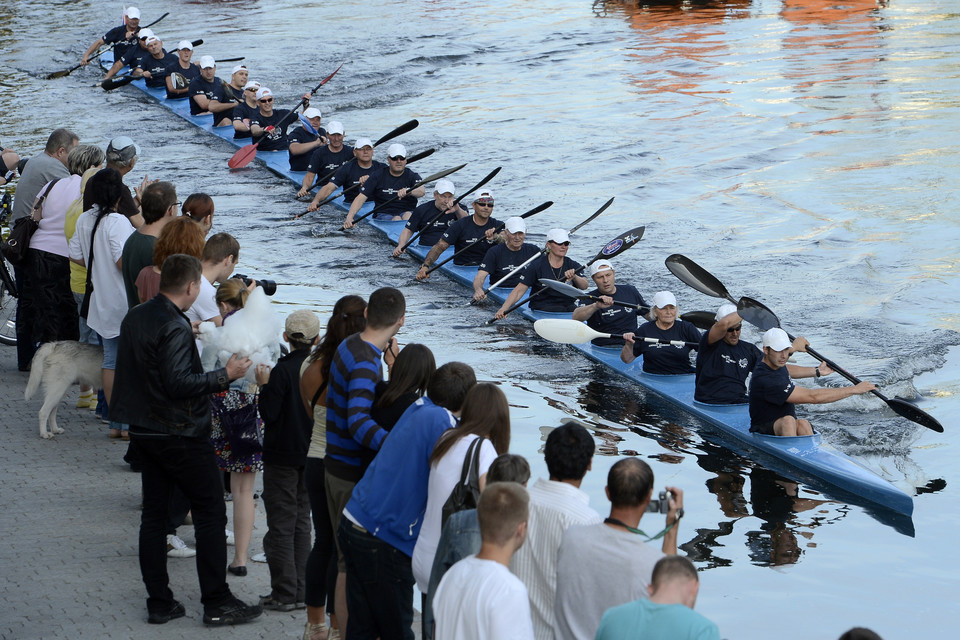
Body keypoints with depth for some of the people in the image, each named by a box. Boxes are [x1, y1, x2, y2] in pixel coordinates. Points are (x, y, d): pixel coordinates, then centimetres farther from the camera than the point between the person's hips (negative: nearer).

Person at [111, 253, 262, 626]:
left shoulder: (135, 318, 7)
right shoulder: (175, 327, -21)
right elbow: (178, 383, -27)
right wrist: (224, 376, -19)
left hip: (144, 430, 9)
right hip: (181, 435, -9)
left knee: (153, 512, 11)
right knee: (210, 512, 1)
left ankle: (159, 603, 14)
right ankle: (217, 603, 2)